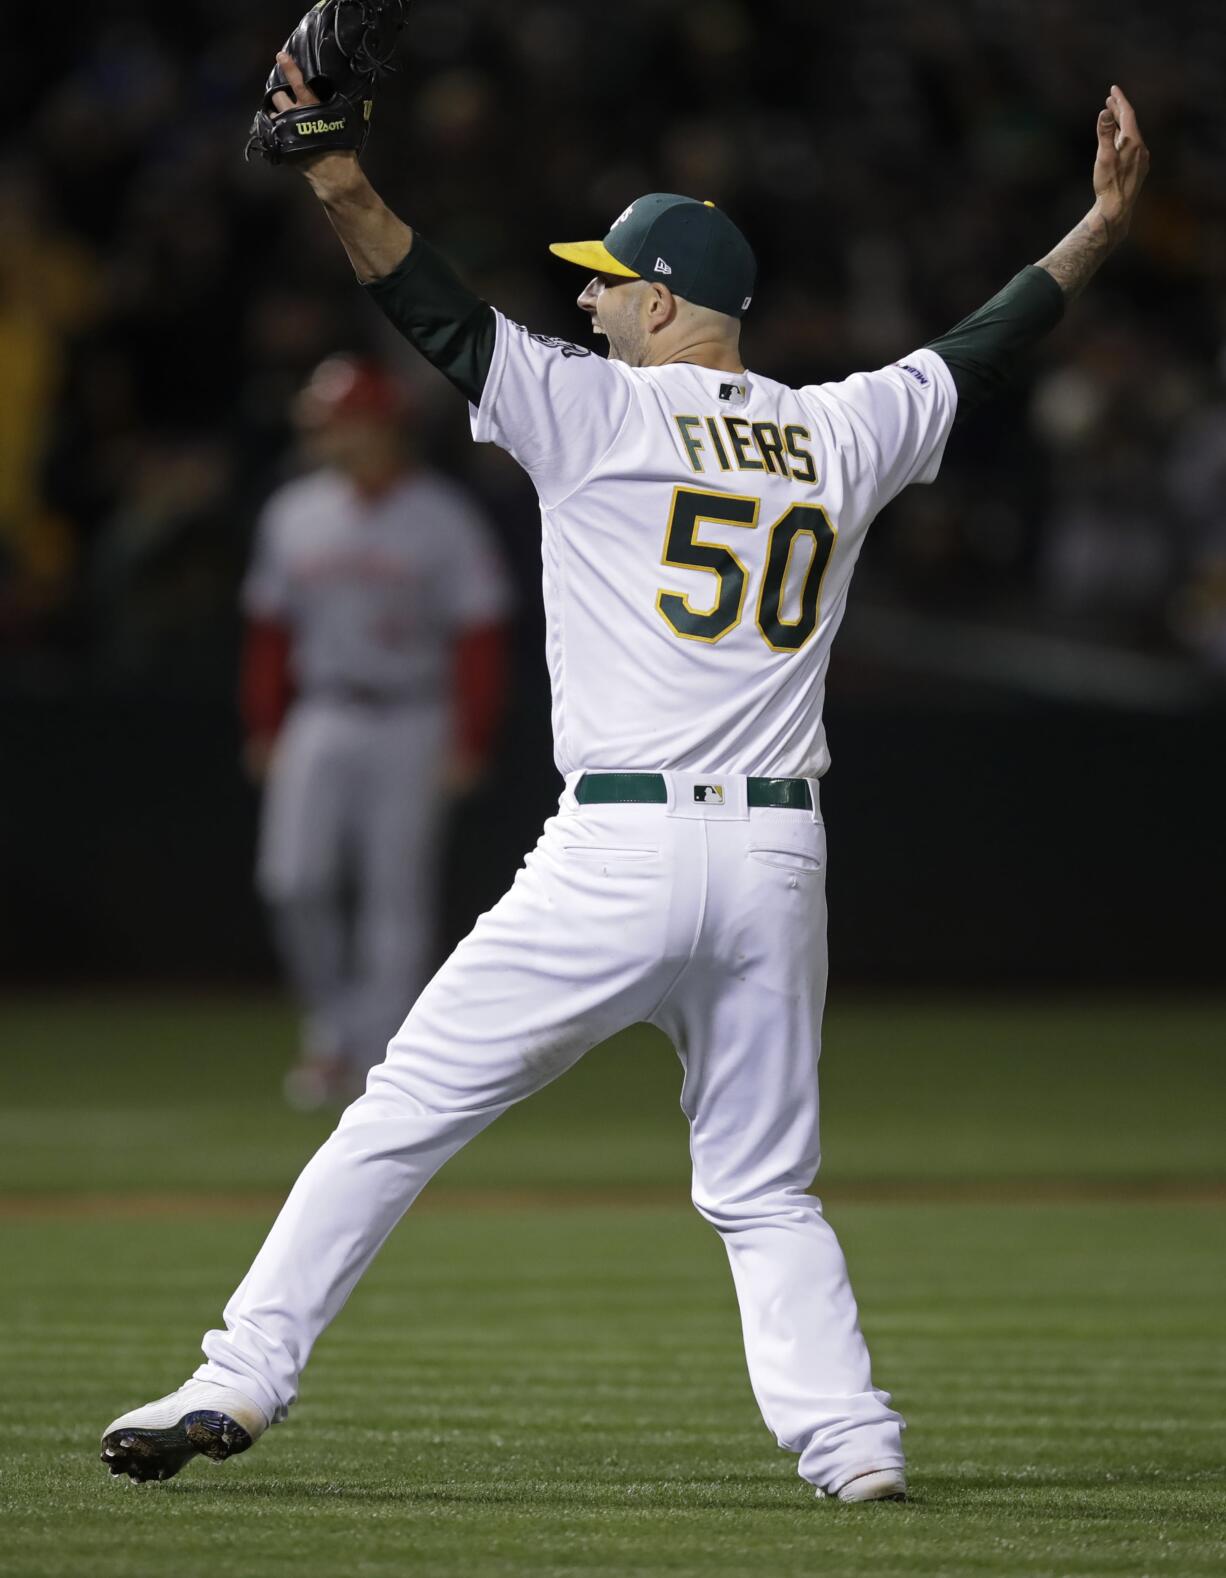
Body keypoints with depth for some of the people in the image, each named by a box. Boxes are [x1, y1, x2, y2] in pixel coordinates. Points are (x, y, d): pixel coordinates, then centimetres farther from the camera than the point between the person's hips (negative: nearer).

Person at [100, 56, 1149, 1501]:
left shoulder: (600, 413, -1)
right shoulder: (837, 436, 12)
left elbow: (439, 312, -10)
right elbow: (981, 350, 25)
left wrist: (338, 183, -17)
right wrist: (1105, 225, 35)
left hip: (620, 856, -5)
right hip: (779, 865, 5)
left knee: (402, 1114, 1)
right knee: (765, 1191, 16)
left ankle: (238, 1380, -1)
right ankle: (852, 1445, 0)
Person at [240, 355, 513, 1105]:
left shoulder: (443, 519, -7)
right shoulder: (295, 514, 7)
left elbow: (480, 637, -7)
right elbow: (270, 629, 13)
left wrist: (469, 740, -13)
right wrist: (264, 728, 8)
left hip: (412, 725, -4)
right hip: (323, 722, 4)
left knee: (396, 892, -3)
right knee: (296, 881, -8)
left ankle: (379, 1057, 4)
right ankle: (333, 1033, 9)